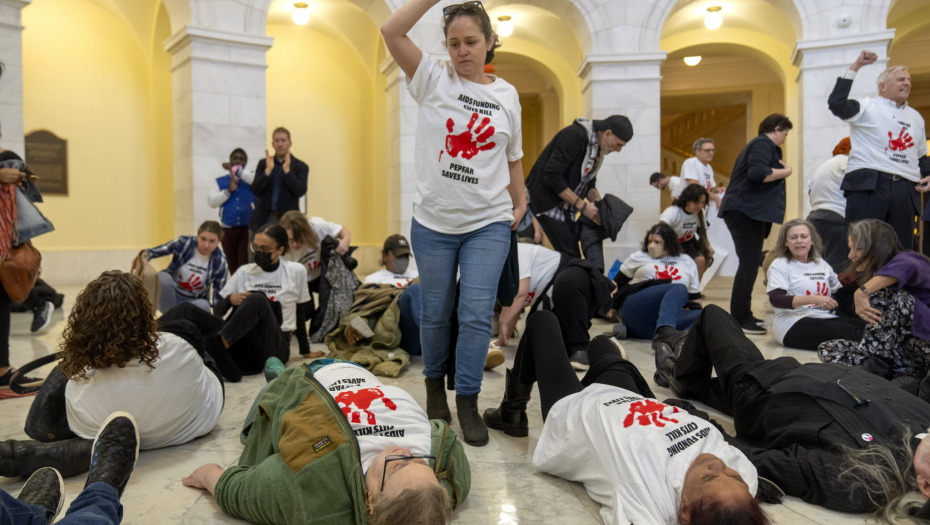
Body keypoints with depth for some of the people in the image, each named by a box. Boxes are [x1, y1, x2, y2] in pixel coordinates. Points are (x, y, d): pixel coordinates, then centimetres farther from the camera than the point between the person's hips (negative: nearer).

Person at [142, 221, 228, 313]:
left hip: (193, 301, 0)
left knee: (203, 305, -34)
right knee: (163, 277, -31)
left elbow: (219, 292, -6)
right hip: (169, 294, 0)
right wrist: (145, 255, -32)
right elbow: (155, 251, -8)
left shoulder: (220, 261, -12)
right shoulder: (184, 243, -14)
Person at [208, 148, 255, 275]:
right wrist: (229, 190, -10)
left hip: (248, 229, -3)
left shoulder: (251, 177, 8)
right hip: (228, 229, 3)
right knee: (232, 266, 9)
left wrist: (237, 171, -11)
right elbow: (211, 201, 1)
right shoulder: (221, 181, 11)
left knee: (245, 265, -12)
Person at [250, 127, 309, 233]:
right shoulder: (263, 164, 10)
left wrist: (287, 170, -17)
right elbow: (255, 191, 1)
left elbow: (301, 191, -11)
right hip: (264, 218, 2)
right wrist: (268, 170, -11)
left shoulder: (300, 166, 2)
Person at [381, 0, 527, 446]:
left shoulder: (507, 95, 8)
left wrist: (520, 205, 14)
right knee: (436, 313, 11)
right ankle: (434, 383, 34)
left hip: (490, 223, 1)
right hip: (433, 220, 0)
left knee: (477, 314, -5)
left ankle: (467, 401, 11)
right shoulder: (433, 79, 1)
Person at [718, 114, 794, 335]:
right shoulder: (763, 144, -8)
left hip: (748, 212, 11)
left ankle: (743, 315, 19)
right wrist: (785, 172, -12)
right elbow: (756, 173, -25)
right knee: (749, 264, -12)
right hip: (746, 211, -11)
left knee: (750, 264, 13)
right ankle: (740, 319, -10)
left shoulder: (762, 145, 25)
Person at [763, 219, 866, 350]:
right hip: (793, 324, -6)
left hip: (824, 318, 6)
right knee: (846, 331, -31)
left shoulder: (821, 264, 22)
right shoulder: (779, 265, 2)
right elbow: (776, 299, -14)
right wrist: (813, 299, -24)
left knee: (863, 325, -23)